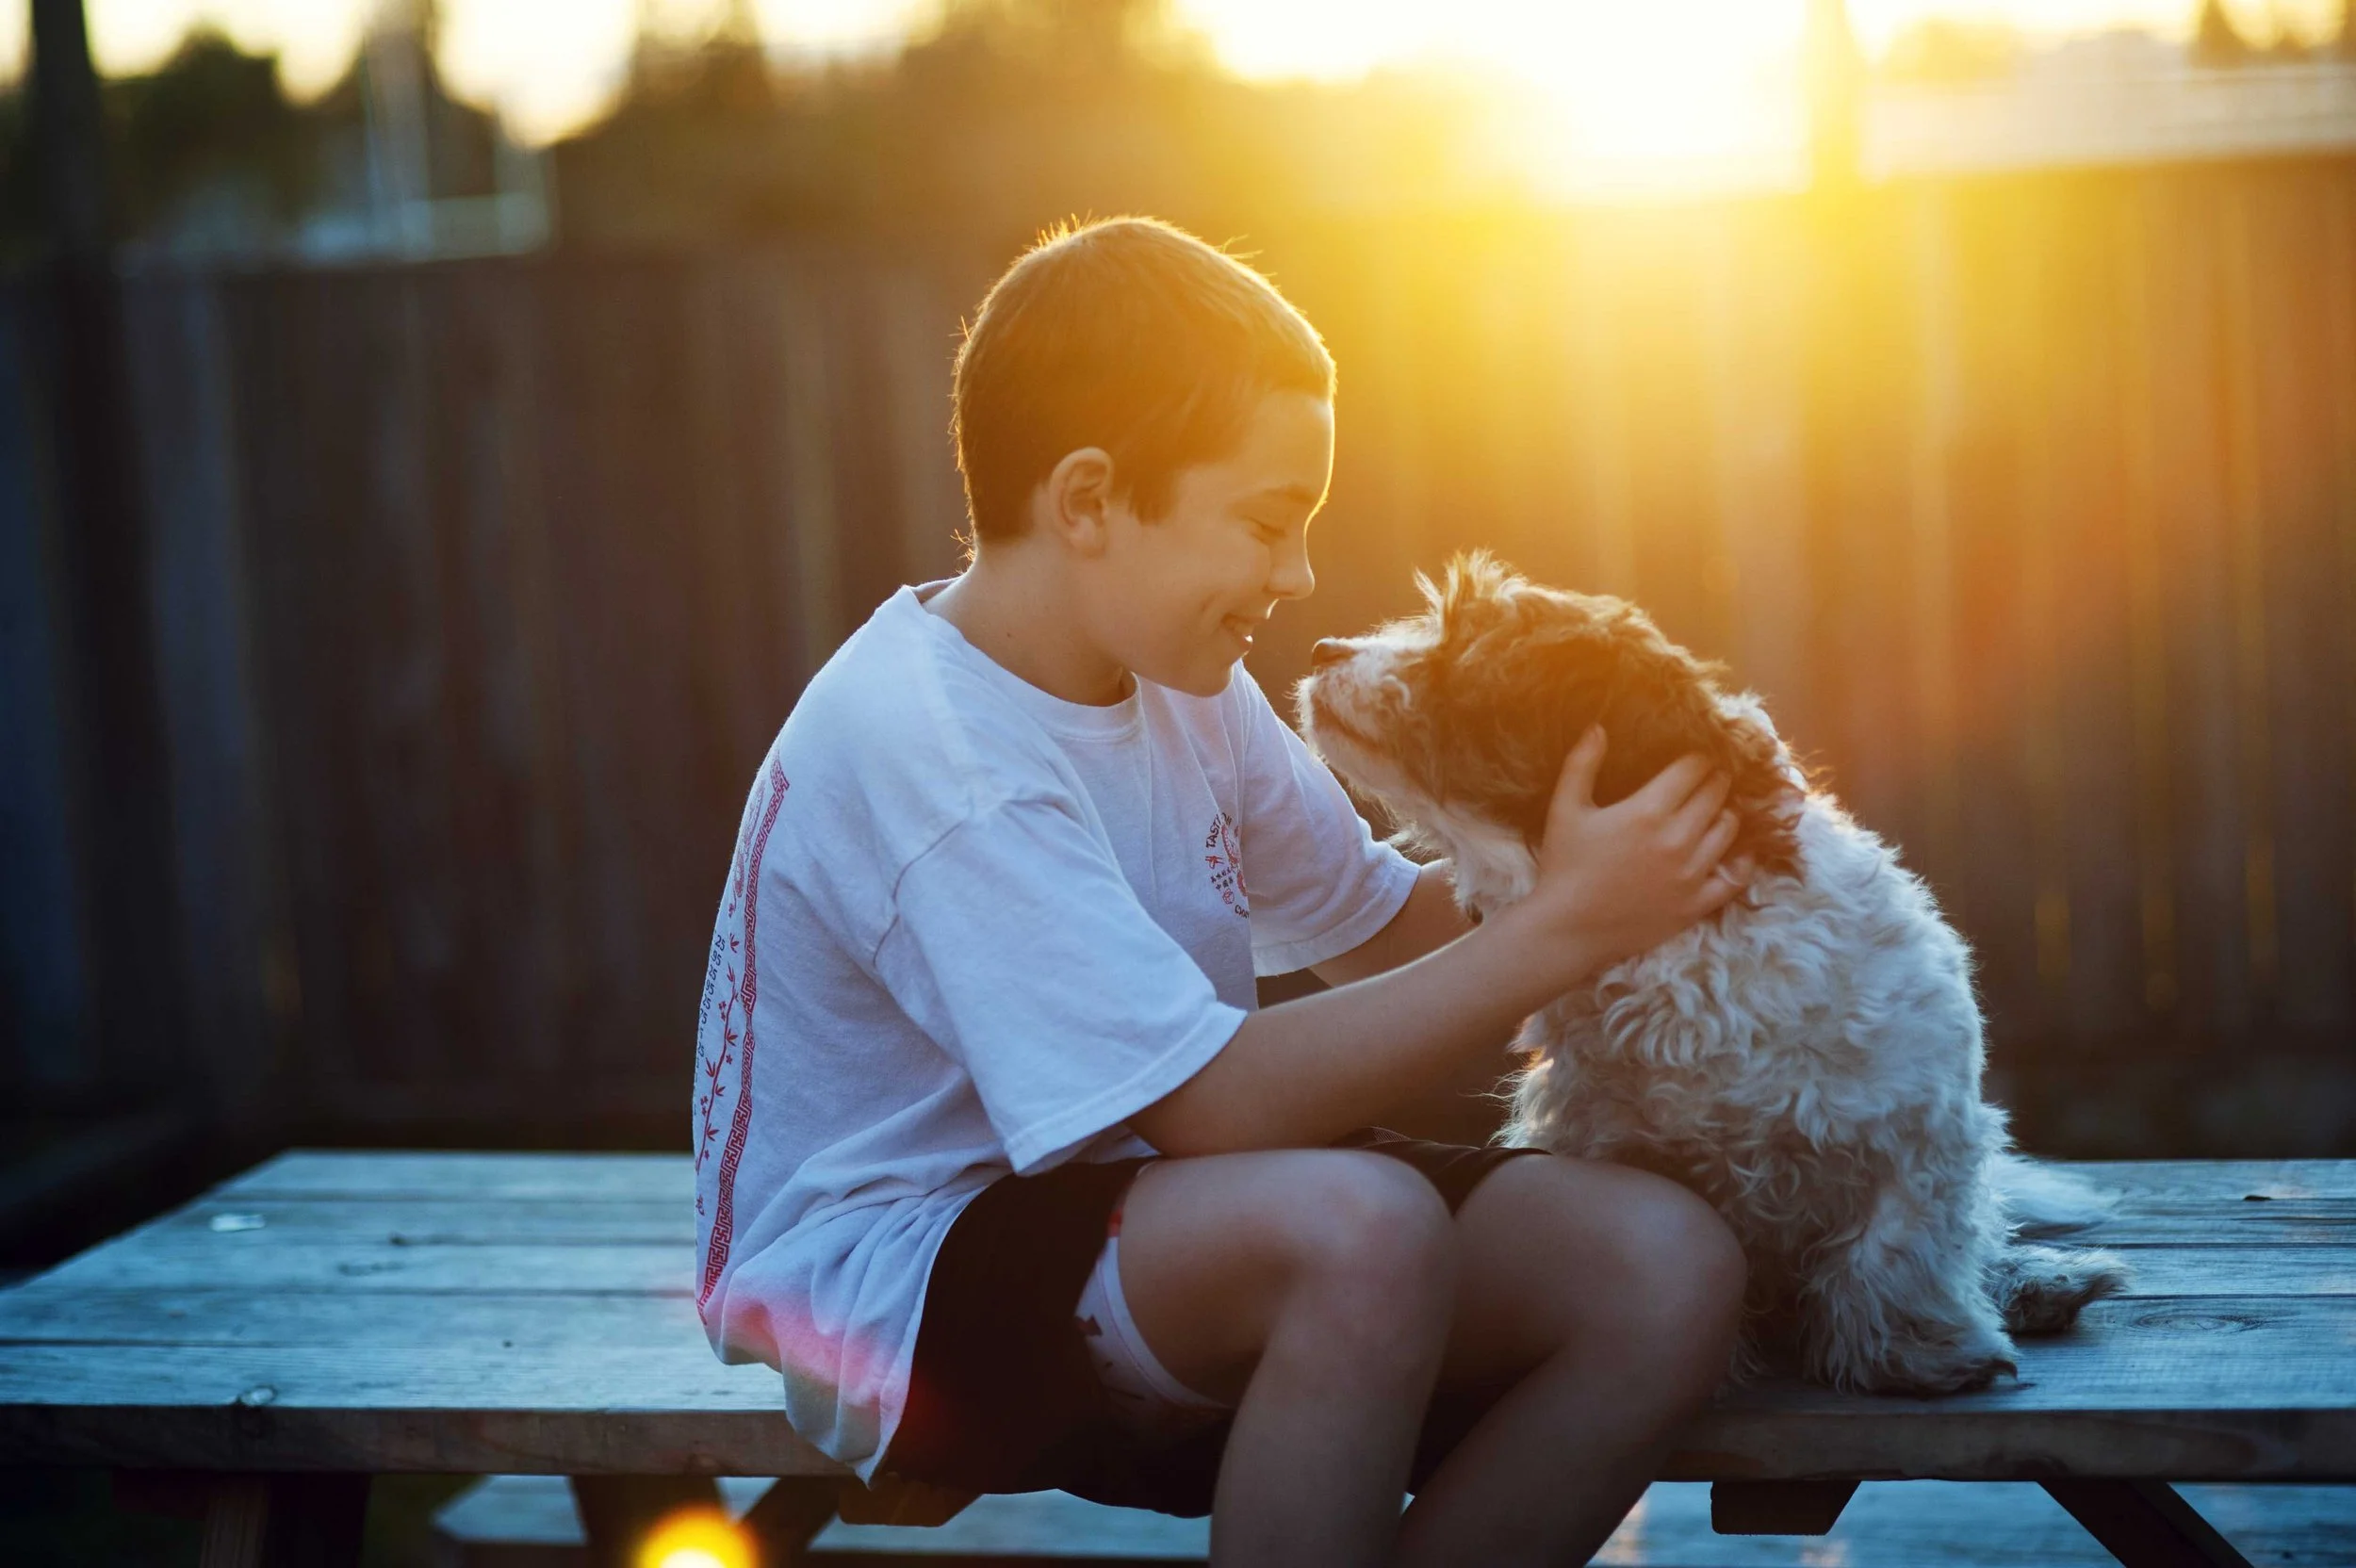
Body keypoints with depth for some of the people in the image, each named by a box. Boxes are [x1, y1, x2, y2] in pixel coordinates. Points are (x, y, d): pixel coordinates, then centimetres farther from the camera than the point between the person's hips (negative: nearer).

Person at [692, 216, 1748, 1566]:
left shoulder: (1177, 678, 6)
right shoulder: (918, 751, -23)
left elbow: (1384, 925, 13)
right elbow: (1219, 1101, -26)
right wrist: (1562, 931, -21)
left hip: (1134, 1214, 8)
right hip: (898, 1290, -8)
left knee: (1668, 1267, -12)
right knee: (1361, 1226, -37)